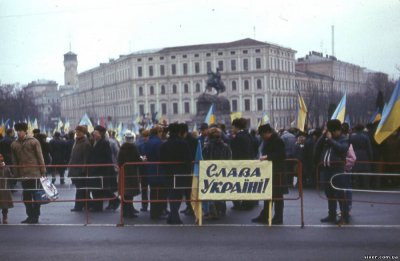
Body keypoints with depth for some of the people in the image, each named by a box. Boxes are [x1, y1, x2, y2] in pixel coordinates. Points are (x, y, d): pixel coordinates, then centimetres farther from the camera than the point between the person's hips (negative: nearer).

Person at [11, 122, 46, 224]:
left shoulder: (33, 141, -4)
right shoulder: (14, 144, 5)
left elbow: (40, 157, -4)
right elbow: (14, 161, 9)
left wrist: (43, 171, -7)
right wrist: (16, 174, 5)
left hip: (35, 174, -4)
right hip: (23, 175, 4)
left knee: (36, 195, 2)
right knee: (26, 196, 8)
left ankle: (35, 216, 9)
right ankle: (30, 216, 18)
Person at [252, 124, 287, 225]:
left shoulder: (277, 141, -14)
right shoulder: (267, 141, 13)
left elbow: (281, 155, -21)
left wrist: (267, 157, -24)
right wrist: (263, 157, 4)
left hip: (277, 172, -9)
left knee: (277, 195, -2)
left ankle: (278, 218, 6)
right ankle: (264, 216, 21)